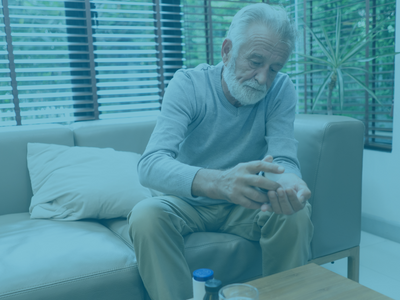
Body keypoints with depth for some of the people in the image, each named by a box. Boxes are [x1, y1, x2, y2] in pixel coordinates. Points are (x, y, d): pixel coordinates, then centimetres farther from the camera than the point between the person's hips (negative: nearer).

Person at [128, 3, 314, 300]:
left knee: (297, 213, -25)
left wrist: (290, 184, -44)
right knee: (145, 215, -31)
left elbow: (284, 160, -18)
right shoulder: (188, 84, -19)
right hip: (189, 203, -1)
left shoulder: (281, 89, -10)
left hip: (246, 205, 2)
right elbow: (150, 165, -32)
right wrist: (217, 182, -52)